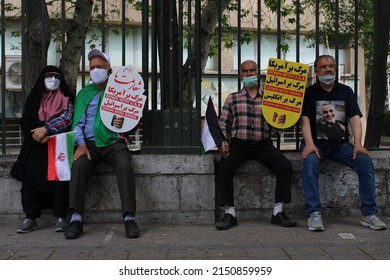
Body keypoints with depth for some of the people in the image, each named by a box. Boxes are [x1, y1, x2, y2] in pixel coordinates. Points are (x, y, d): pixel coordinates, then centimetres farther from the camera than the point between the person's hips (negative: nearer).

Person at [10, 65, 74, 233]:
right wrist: (38, 134, -12)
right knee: (30, 172, -22)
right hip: (36, 144, 2)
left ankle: (60, 217, -23)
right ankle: (30, 218, -21)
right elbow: (26, 123, 8)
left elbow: (67, 119, -4)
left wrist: (46, 129, -15)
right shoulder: (34, 97, 17)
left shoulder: (66, 98, 12)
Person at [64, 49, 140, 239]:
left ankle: (129, 218, -29)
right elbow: (78, 122, 8)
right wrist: (81, 143, -11)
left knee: (125, 166, -31)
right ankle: (76, 219, -28)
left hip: (114, 142, -1)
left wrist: (123, 123, -18)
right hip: (89, 143, 1)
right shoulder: (84, 94, 18)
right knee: (79, 165, -30)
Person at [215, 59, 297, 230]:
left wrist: (281, 122, -11)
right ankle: (229, 213, -20)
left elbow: (274, 128, 13)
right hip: (238, 144, -1)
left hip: (263, 144, 1)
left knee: (285, 166, -24)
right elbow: (222, 123, 8)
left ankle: (278, 212, -16)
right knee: (224, 168, -29)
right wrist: (223, 142, -9)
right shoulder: (232, 99, 15)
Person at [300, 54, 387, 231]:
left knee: (365, 161, -21)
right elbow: (305, 120, -8)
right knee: (310, 163, -34)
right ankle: (314, 214, -29)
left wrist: (357, 143, -16)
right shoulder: (309, 93, 5)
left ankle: (369, 213, -14)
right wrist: (309, 144, -26)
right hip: (316, 143, -2)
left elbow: (355, 118, 1)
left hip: (340, 144, 3)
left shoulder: (346, 91, 12)